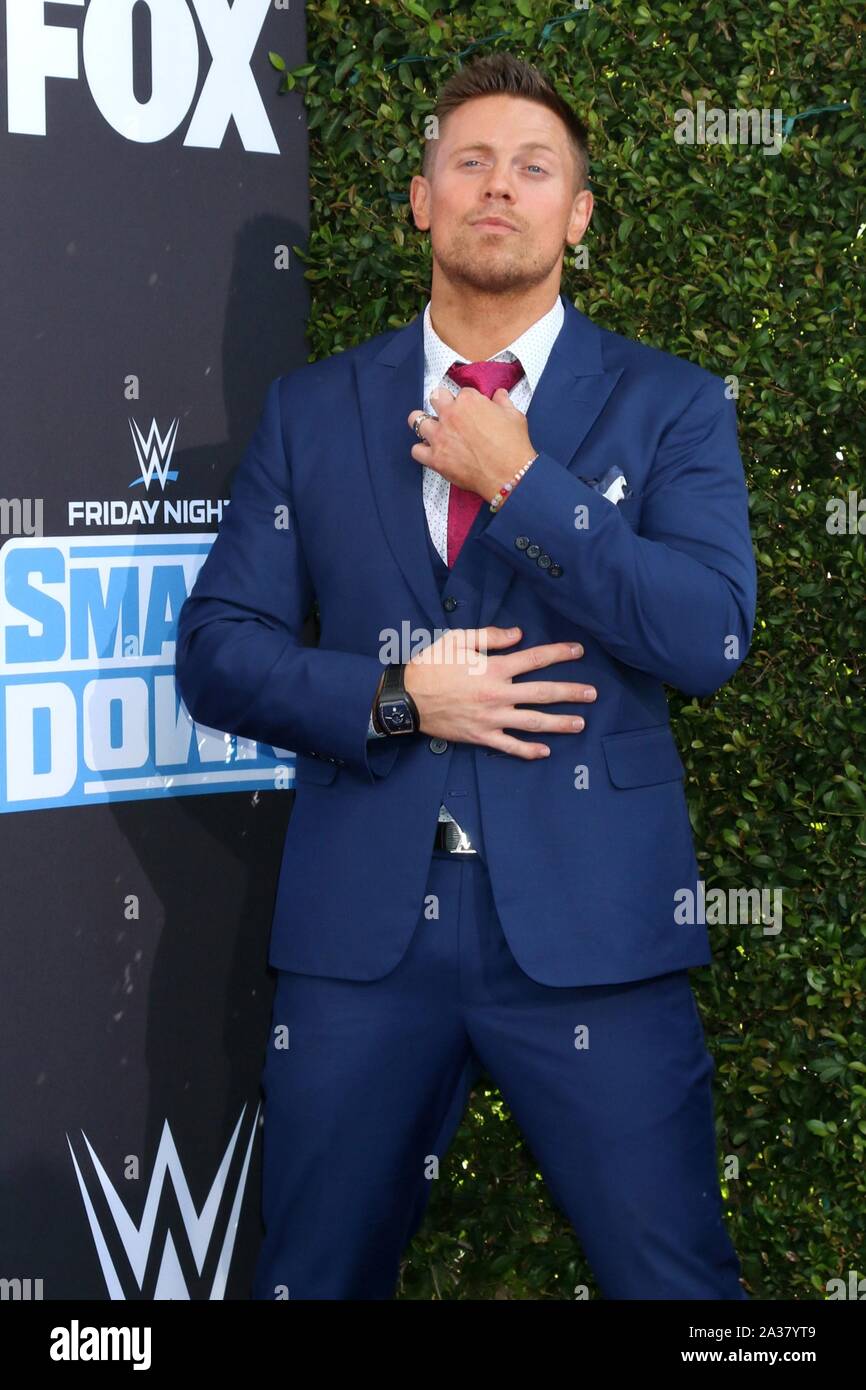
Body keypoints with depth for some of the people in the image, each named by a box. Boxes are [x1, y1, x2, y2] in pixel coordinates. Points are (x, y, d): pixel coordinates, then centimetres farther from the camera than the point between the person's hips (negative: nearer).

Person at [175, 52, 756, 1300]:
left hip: (589, 928, -2)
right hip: (359, 926, 2)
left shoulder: (669, 405, 5)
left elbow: (711, 637, -8)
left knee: (674, 1280, 0)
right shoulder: (312, 409, 11)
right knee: (314, 1279, 11)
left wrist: (518, 478, -10)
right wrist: (394, 698, -10)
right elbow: (215, 649, 6)